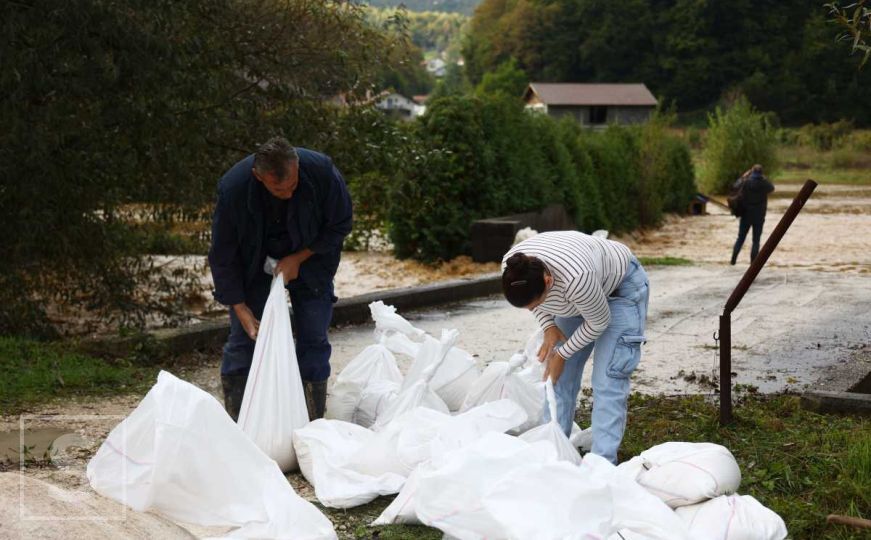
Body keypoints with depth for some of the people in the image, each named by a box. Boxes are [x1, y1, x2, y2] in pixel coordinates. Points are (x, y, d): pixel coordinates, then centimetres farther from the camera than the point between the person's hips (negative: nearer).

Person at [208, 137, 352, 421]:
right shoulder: (233, 188, -31)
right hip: (253, 264, 0)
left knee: (313, 339, -3)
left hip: (309, 257, 1)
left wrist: (298, 258, -19)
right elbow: (223, 256, -17)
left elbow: (340, 225, -11)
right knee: (243, 339, -5)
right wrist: (240, 308, -19)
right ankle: (234, 425, 7)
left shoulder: (322, 171, -30)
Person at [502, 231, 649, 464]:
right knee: (559, 375, 2)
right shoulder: (512, 267, -26)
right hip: (578, 294, 6)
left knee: (608, 379, -14)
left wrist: (562, 353, -14)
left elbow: (599, 322, -23)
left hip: (621, 286, -6)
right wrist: (548, 327, -13)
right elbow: (531, 296, 0)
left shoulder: (575, 278, -43)